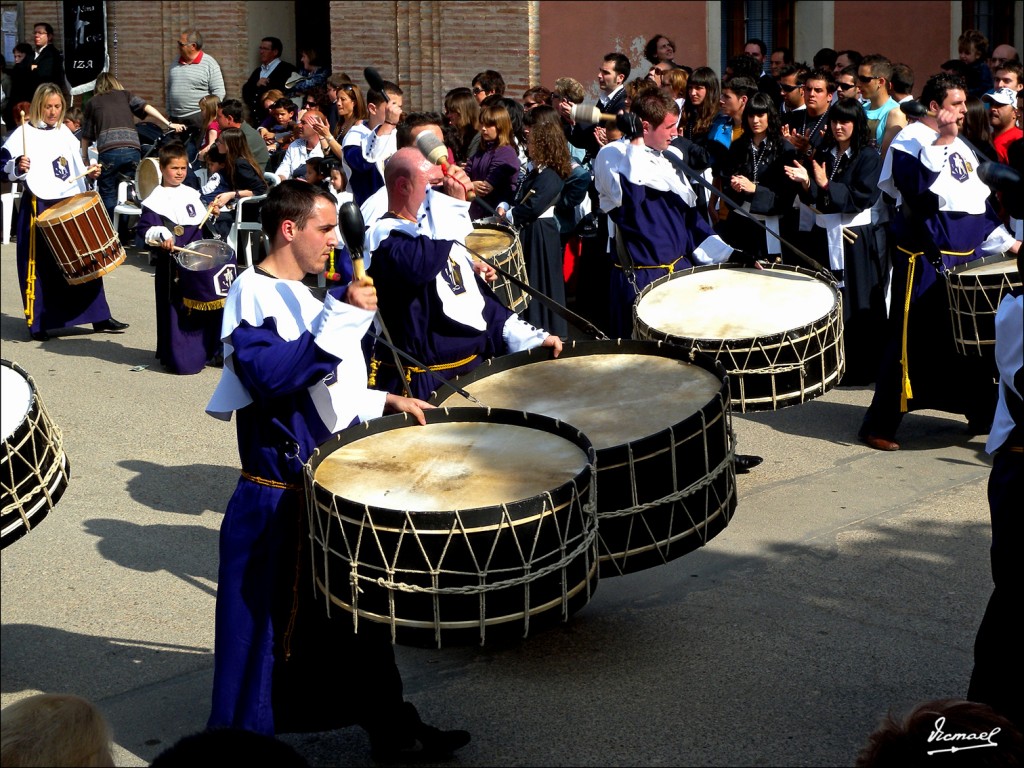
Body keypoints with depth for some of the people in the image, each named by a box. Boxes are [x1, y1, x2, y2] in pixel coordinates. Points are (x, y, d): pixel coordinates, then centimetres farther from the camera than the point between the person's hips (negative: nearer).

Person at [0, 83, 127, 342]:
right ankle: (38, 323, 9)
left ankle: (99, 317, 15)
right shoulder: (24, 134, -6)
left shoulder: (65, 133, 13)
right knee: (41, 265, -1)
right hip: (39, 207, -6)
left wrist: (89, 172, 8)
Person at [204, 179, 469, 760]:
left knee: (364, 612, 16)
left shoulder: (302, 295, 15)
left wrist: (383, 402, 14)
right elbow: (271, 376, -31)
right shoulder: (252, 294, -14)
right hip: (281, 497, -9)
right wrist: (343, 316, -30)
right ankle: (247, 735, 14)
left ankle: (390, 727, 27)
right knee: (273, 623, 0)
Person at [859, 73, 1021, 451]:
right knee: (911, 339, -7)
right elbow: (914, 188, -25)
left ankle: (983, 415, 26)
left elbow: (980, 202, 22)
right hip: (925, 260, -8)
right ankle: (879, 424, 0)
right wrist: (940, 143, -25)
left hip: (966, 257, 8)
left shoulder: (961, 147, 16)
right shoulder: (909, 141, -7)